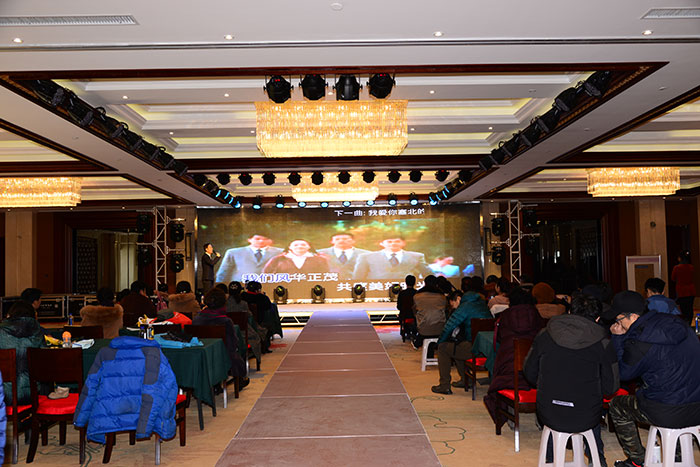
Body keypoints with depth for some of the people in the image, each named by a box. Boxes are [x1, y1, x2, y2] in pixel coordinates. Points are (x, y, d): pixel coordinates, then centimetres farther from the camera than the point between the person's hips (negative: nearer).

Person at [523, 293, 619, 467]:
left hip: (548, 416, 0)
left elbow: (529, 374, 5)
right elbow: (611, 387, -2)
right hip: (585, 419, 0)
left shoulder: (544, 335, -5)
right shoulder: (603, 343, -9)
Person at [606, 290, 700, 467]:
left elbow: (623, 373, -1)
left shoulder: (639, 342, -20)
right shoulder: (673, 322, 2)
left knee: (616, 406, 15)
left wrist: (618, 338, 1)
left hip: (669, 413, -7)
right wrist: (622, 338, 11)